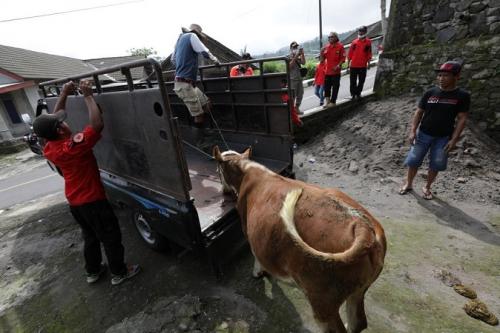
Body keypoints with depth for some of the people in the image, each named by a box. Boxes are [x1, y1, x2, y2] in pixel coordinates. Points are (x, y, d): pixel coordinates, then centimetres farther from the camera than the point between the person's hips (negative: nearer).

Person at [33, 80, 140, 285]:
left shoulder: (49, 149, -3)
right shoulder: (73, 146, -28)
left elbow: (52, 121, 10)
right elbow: (97, 125, -34)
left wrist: (63, 95, 4)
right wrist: (87, 95, -25)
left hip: (74, 201, 8)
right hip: (92, 200, -8)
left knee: (90, 236, 23)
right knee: (111, 236, 8)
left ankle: (93, 271, 38)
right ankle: (119, 273, 22)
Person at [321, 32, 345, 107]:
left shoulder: (340, 46, -4)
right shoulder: (326, 47, 9)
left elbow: (343, 58, -6)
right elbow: (323, 58, 13)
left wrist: (338, 65, -20)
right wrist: (322, 52, -6)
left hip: (336, 71, -4)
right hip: (327, 70, 4)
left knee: (335, 86, 2)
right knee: (327, 86, 8)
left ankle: (332, 101, 10)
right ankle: (327, 100, 19)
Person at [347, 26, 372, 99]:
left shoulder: (368, 42, 3)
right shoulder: (354, 42, 3)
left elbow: (369, 54, 5)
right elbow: (350, 53, 6)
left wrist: (368, 63, 0)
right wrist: (348, 63, 3)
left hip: (363, 65, 1)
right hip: (353, 65, -1)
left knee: (361, 81, 7)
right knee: (353, 81, 3)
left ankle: (358, 93, 20)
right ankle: (353, 93, 14)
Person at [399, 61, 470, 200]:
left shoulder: (462, 96, -6)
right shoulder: (430, 93, -2)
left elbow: (462, 119, -5)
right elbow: (419, 112, 1)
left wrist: (454, 139, -11)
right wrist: (413, 131, -8)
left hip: (444, 138, -1)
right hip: (423, 134, 1)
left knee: (435, 165, 8)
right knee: (413, 161, 4)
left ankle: (427, 187, 27)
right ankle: (408, 184, 23)